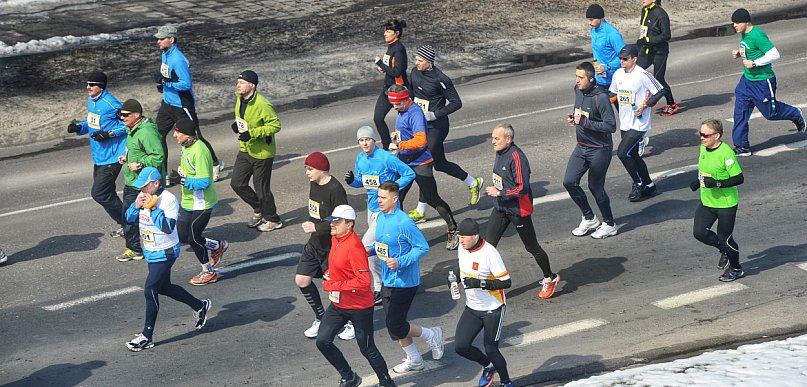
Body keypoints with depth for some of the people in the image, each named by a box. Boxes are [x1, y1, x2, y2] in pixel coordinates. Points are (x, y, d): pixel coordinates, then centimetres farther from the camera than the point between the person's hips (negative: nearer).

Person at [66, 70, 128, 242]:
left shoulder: (110, 104, -20)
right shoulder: (91, 101, 8)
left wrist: (109, 134, -24)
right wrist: (79, 127, 2)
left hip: (111, 158, -10)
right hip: (99, 157, 10)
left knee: (99, 193, -8)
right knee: (106, 193, 17)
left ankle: (127, 222, 6)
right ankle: (125, 223, 30)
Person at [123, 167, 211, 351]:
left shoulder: (168, 199, -21)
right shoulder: (143, 196, 2)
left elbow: (168, 227, -30)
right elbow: (129, 218, 8)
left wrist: (152, 208, -29)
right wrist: (136, 206, -12)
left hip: (165, 253, -9)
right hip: (151, 252, 9)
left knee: (150, 291, -9)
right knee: (164, 287, 19)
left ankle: (147, 336, 0)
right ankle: (200, 306, 39)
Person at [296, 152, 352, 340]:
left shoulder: (335, 190, -22)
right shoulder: (314, 184, 5)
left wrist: (317, 227, -25)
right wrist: (310, 224, 8)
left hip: (331, 246, -9)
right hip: (315, 243, 9)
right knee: (302, 280, 7)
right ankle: (321, 319, 23)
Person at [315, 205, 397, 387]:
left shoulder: (354, 246, -25)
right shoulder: (335, 240, 3)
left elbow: (364, 281, -30)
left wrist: (334, 285, -25)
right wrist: (329, 274, 3)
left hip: (359, 307, -8)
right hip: (338, 304, 9)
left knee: (367, 349, 5)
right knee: (322, 341, 3)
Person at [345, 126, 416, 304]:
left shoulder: (386, 158, -18)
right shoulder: (360, 158, 4)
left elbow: (409, 173, -13)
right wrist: (352, 181, -6)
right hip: (372, 208, 8)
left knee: (366, 245, -14)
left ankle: (380, 288, -3)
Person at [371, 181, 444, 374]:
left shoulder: (404, 223, -21)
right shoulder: (381, 218, 5)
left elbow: (423, 247, -19)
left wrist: (400, 262, -27)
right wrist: (372, 250, 0)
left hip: (404, 282, -9)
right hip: (388, 280, 9)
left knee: (394, 324, -5)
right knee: (393, 324, 14)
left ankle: (431, 336, 18)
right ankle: (414, 360, 30)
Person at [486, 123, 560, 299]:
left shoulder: (516, 157, -24)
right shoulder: (500, 152, 3)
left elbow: (523, 188, -28)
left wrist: (499, 192, -22)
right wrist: (495, 191, 12)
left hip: (518, 210, -8)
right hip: (500, 207, 8)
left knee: (532, 247, 8)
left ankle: (550, 279, 28)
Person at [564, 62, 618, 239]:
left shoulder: (601, 97, -23)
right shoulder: (578, 90, 1)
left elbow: (611, 126, -26)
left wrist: (584, 122, -27)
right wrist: (573, 118, -2)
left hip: (599, 149, -8)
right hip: (581, 146, 8)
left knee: (595, 188, 2)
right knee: (569, 182, 4)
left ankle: (609, 224, 24)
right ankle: (589, 219, 23)